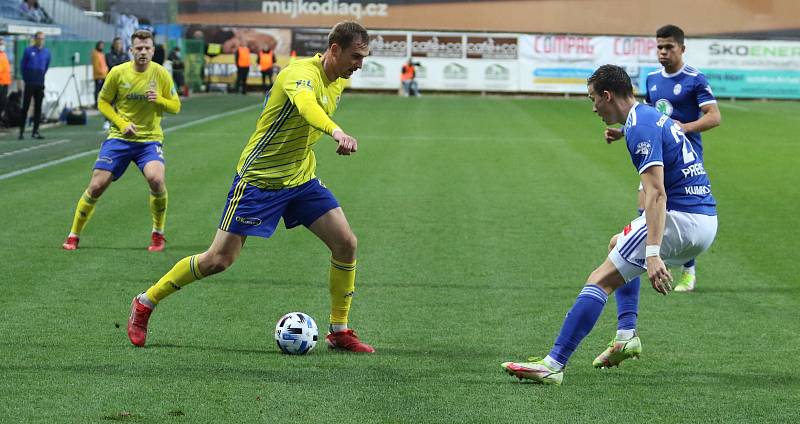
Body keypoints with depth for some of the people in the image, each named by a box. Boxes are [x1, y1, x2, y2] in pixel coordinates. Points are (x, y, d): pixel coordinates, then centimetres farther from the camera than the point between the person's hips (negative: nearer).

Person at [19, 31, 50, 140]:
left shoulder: (46, 52, 5)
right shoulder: (28, 51, -4)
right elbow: (23, 66, 4)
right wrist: (26, 79, 7)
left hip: (40, 85, 3)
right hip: (29, 85, -3)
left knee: (38, 108, 5)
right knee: (25, 107, -2)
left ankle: (35, 131, 10)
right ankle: (22, 131, 2)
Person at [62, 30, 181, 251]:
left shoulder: (160, 74, -3)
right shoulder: (118, 73, -4)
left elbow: (175, 106, 4)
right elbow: (103, 102, 6)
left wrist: (159, 100, -18)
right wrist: (121, 123, -9)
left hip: (150, 139, -1)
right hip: (119, 139, 1)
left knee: (156, 178, -27)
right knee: (97, 185, -5)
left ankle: (158, 234, -5)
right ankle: (74, 235, 14)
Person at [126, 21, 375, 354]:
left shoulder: (340, 81, 3)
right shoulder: (302, 73, -25)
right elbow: (305, 104, -50)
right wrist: (337, 132, -66)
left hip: (301, 178, 8)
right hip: (259, 178, -8)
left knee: (346, 244, -5)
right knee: (219, 260, -4)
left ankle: (339, 331, 9)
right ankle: (144, 303, 14)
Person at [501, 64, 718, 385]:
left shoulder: (640, 127, -14)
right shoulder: (654, 117, 18)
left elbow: (656, 194, -25)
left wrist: (652, 254, -32)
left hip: (683, 219, -10)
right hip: (706, 219, 10)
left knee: (601, 279, -12)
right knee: (619, 244, 32)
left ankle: (554, 364, -19)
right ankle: (627, 339, 22)